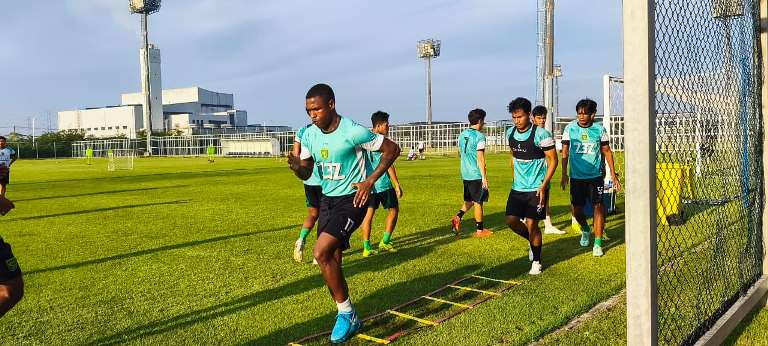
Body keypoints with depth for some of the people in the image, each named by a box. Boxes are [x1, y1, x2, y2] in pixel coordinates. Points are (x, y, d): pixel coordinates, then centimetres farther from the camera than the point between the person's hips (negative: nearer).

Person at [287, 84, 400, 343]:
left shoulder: (354, 132, -18)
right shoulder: (310, 135, 2)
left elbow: (392, 149, -8)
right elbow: (306, 173, 11)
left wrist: (370, 181, -14)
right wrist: (296, 166, -13)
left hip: (351, 200, -7)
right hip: (327, 200, 7)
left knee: (321, 253, -20)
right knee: (331, 262, 8)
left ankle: (346, 314, -1)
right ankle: (348, 317, 26)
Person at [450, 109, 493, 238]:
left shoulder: (462, 135, 7)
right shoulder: (479, 136, -15)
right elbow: (480, 158, -18)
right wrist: (484, 177, -15)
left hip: (465, 174, 7)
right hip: (476, 174, -7)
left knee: (469, 200, 20)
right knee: (478, 202, 4)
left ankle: (458, 217, -1)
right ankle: (480, 230, 12)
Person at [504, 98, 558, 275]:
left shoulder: (541, 134, -15)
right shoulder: (510, 133, 3)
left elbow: (553, 160, -11)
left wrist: (543, 186, -17)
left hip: (537, 187, -6)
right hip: (517, 187, 6)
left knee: (531, 224, -4)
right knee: (511, 220, 0)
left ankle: (536, 261, 16)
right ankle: (532, 240, 30)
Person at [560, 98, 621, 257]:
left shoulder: (599, 129, -3)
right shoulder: (570, 128, -2)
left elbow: (607, 151, 5)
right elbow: (565, 152, 4)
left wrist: (613, 175, 3)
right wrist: (564, 174, 0)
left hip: (595, 175, -1)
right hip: (576, 176, 1)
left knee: (598, 207, -6)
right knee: (576, 209, 4)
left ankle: (598, 244, 3)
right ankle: (585, 230, 35)